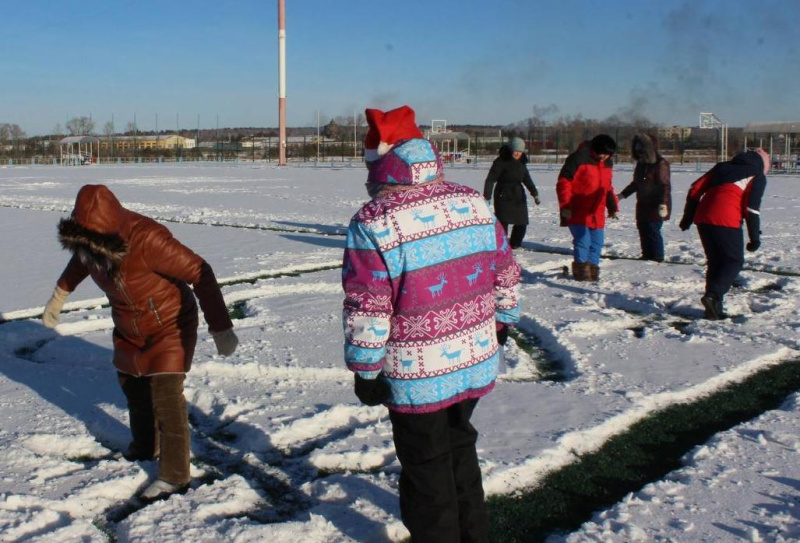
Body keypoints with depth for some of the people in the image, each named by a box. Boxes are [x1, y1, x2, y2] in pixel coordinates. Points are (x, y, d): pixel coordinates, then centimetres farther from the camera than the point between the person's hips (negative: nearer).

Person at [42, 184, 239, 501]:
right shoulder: (88, 242, -13)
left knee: (166, 397, -13)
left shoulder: (148, 239, -36)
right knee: (132, 384, 21)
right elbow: (79, 263, 13)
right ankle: (145, 447, 44)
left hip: (170, 326, -7)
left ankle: (175, 476, -3)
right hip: (129, 330, 8)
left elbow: (199, 273, -34)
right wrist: (59, 295, 26)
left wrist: (220, 328, -37)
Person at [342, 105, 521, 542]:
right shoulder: (474, 202, -1)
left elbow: (367, 310, -19)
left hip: (418, 375, -6)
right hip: (477, 360, 7)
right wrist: (501, 321, 23)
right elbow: (506, 273, 8)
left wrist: (364, 370, -7)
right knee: (459, 445, 27)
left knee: (426, 466, 13)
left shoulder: (373, 223, -20)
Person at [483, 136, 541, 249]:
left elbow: (527, 179, 11)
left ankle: (514, 244, 26)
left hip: (519, 197, 7)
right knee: (503, 222, -13)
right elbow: (490, 179, -14)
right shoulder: (501, 161, -11)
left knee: (522, 223, 8)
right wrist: (487, 196, -22)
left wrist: (535, 193, -2)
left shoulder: (521, 162, 10)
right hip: (503, 197, -7)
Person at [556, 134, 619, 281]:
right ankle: (581, 270, 1)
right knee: (582, 241, -12)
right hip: (577, 213, -7)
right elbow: (563, 182, -14)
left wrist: (612, 205, 17)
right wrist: (565, 206, -18)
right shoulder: (579, 158, -12)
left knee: (597, 243, 9)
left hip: (596, 213, 7)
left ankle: (592, 270, 20)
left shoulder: (607, 163, 12)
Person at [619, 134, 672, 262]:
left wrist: (663, 203, -26)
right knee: (643, 230, 9)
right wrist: (623, 194, 29)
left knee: (653, 230, -9)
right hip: (643, 204, 8)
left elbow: (665, 186, -17)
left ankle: (658, 257, 0)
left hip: (656, 206, -8)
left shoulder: (660, 164, -12)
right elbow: (636, 183, 26)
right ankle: (647, 255, 19)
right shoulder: (641, 164, 13)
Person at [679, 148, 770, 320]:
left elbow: (695, 189, 18)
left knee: (715, 261, 15)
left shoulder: (722, 166, 25)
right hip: (726, 222, -6)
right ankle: (713, 295, -16)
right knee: (734, 261, 5)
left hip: (703, 218, 6)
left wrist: (687, 217, 21)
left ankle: (714, 308, 13)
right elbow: (751, 207, -3)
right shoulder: (757, 176, 10)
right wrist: (755, 237, 1)